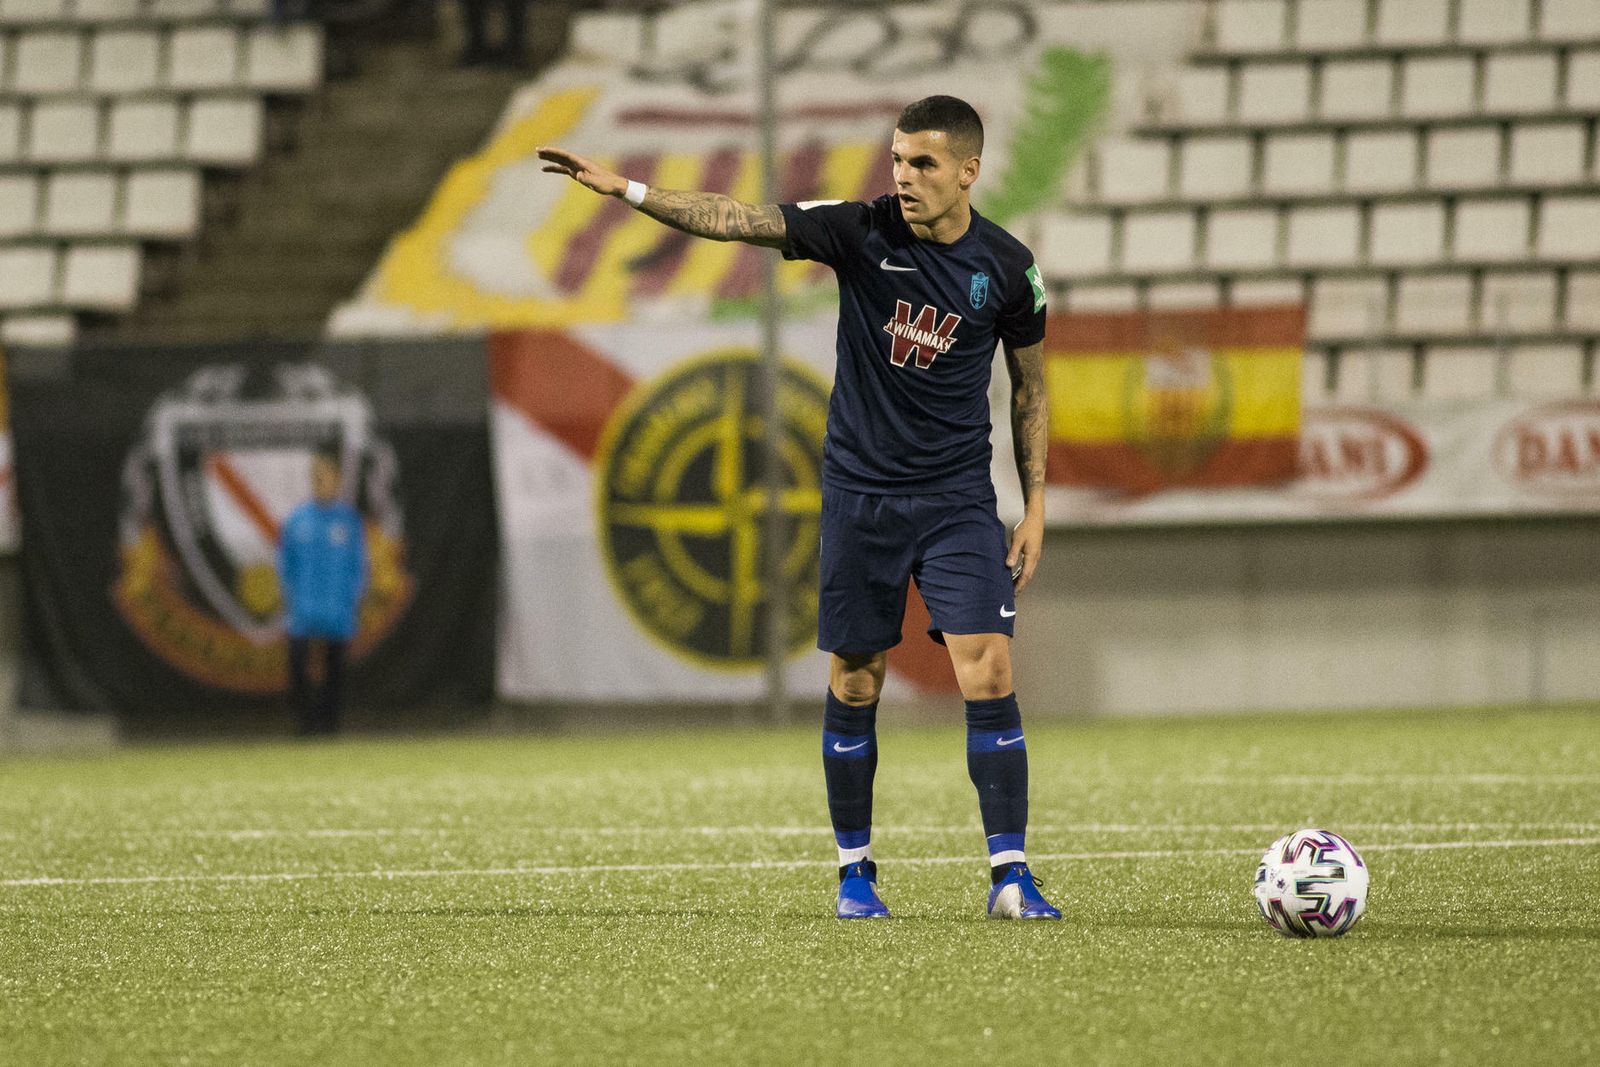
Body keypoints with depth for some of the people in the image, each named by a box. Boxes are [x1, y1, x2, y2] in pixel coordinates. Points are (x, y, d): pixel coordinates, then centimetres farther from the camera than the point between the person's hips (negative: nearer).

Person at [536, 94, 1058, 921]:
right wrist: (624, 189, -25)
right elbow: (736, 220, -14)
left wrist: (1036, 507, 6)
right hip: (860, 490, 0)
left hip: (957, 499, 0)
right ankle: (854, 870, 19)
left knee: (988, 674, -11)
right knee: (854, 684, 5)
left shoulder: (1007, 267, -4)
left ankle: (1010, 874, -7)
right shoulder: (862, 231, -7)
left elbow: (1030, 387, 9)